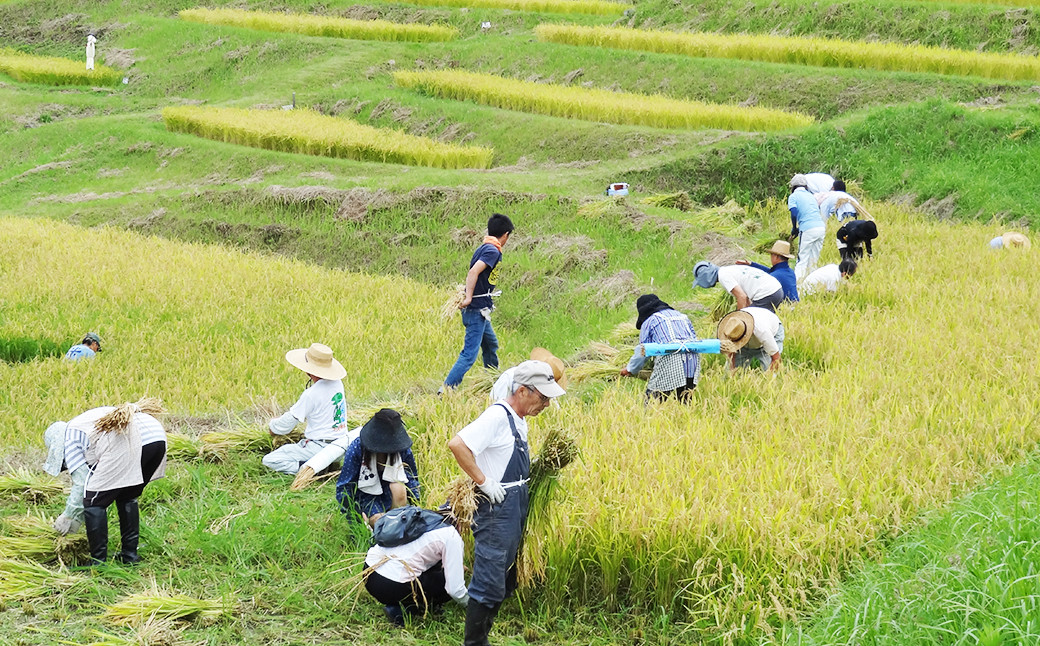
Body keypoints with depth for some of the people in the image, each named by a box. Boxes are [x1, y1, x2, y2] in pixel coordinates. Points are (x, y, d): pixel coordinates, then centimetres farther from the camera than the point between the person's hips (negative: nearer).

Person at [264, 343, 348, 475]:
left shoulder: (311, 394, -21)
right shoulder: (337, 383, 3)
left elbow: (285, 426, -10)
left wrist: (273, 425, 11)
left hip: (319, 447, -9)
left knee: (269, 460, -8)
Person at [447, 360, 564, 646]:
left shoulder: (520, 420, 12)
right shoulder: (497, 416, -17)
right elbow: (457, 444, -27)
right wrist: (483, 482, -23)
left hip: (515, 509, 10)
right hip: (496, 508, -10)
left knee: (504, 581, 15)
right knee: (489, 581, -7)